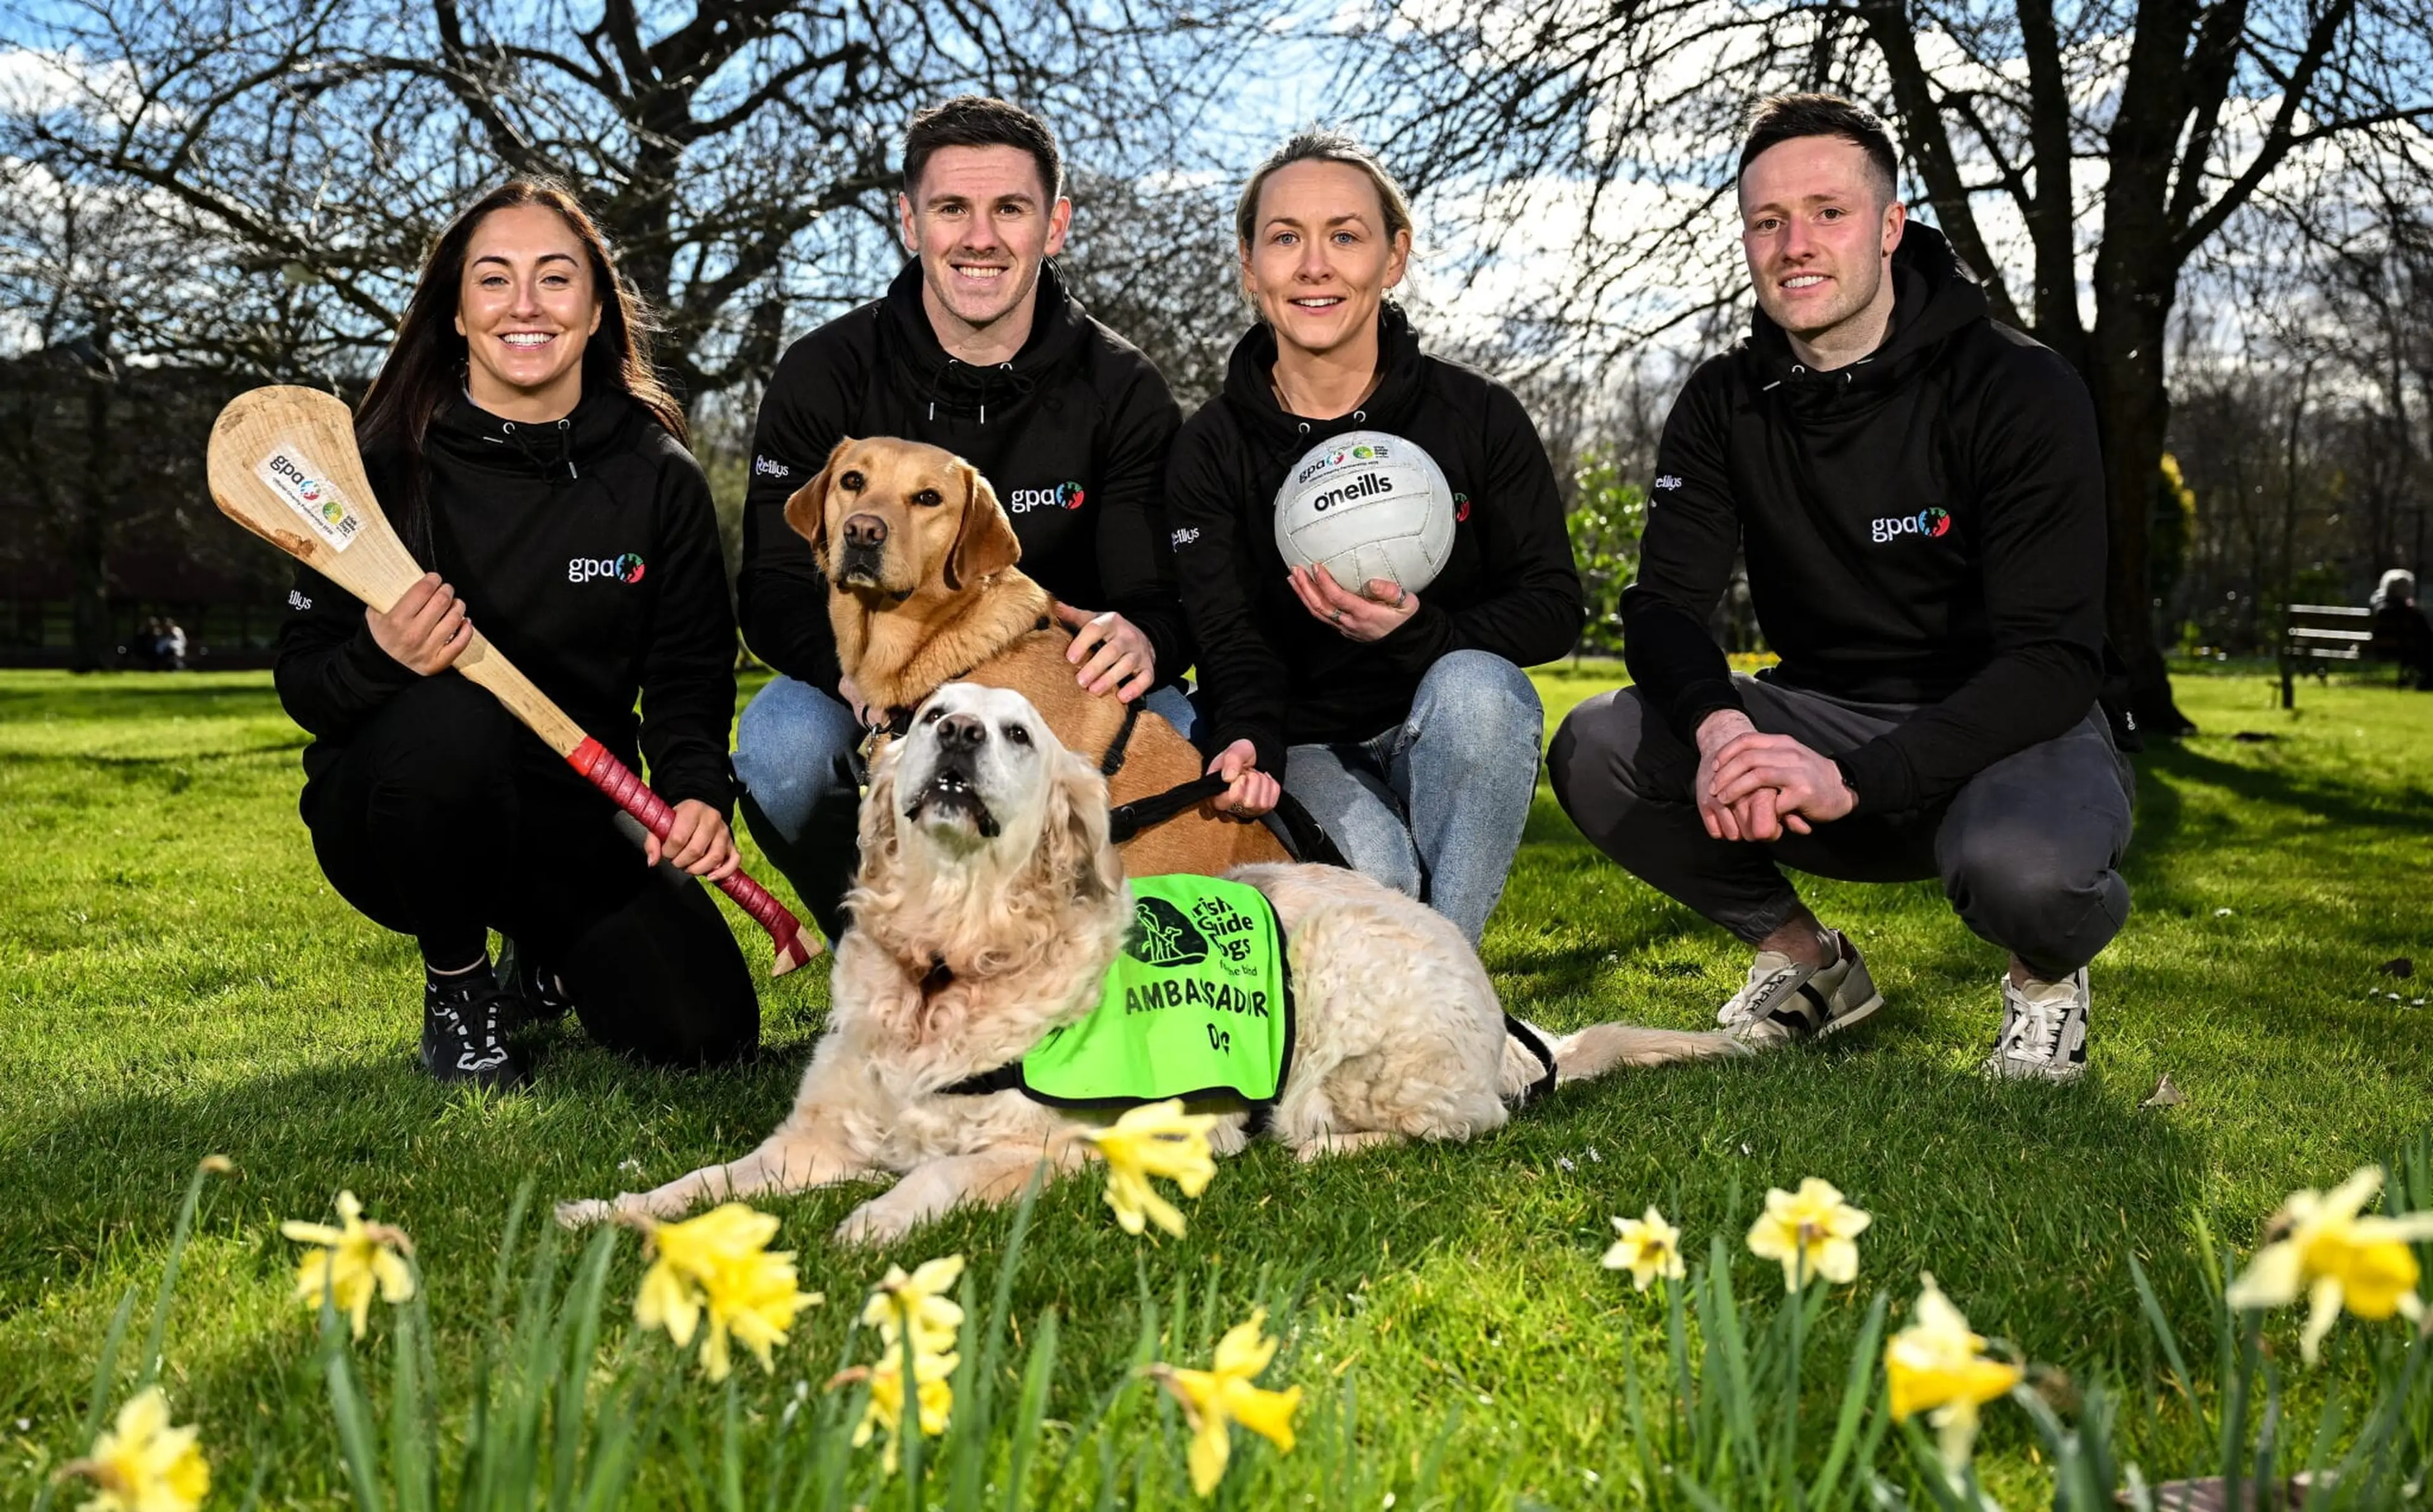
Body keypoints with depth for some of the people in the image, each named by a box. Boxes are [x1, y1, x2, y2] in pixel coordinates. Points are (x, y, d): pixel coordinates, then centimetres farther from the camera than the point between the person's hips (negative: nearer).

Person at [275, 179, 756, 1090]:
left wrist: (696, 788, -20)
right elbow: (302, 682, -7)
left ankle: (551, 956, 22)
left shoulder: (657, 475, -3)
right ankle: (455, 985, -7)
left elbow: (690, 672, 0)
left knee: (702, 1031, -16)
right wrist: (381, 660, -30)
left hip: (576, 812, 2)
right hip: (393, 815, -2)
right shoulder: (388, 464, -9)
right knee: (451, 716, -37)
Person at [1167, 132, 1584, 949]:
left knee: (1473, 687, -34)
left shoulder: (1478, 415, -3)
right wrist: (1246, 744, -34)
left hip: (1456, 744, 1)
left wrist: (1416, 630, -25)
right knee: (1373, 875, -34)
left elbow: (1554, 607, -5)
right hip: (1305, 749, -1)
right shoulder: (1211, 447, -1)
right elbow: (1227, 638, -9)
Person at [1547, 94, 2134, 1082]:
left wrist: (1852, 779, -37)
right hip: (1827, 716, 4)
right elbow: (1662, 604, -7)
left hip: (2011, 733, -4)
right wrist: (1717, 724, -32)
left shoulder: (2020, 394, -15)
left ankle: (2047, 976, 2)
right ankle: (1806, 963, 5)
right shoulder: (1725, 405, 0)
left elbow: (2056, 661, -22)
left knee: (2024, 868, -39)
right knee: (1595, 751, -20)